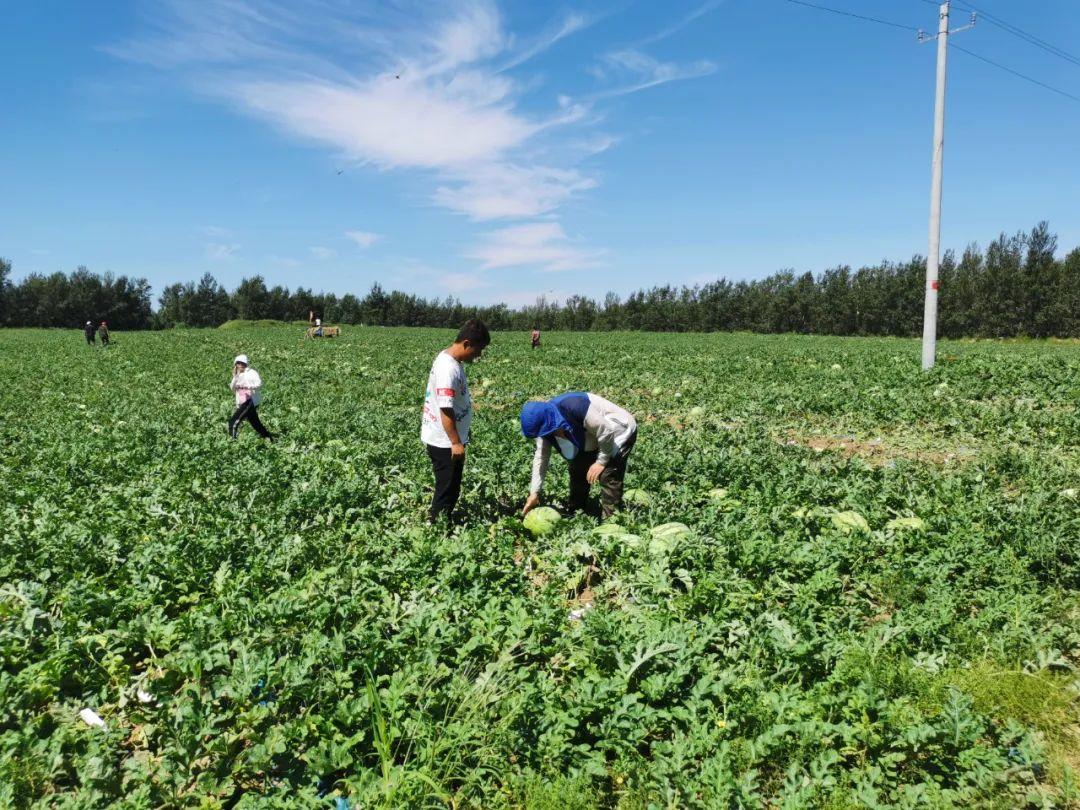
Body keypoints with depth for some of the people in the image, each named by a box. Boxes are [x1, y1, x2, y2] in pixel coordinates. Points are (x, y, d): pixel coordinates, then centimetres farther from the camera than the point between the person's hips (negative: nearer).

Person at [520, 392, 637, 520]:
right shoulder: (544, 420, -15)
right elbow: (541, 456, -9)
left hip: (619, 431, -8)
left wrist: (601, 462, -20)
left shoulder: (574, 408, -40)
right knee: (577, 471, 8)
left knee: (608, 477, -18)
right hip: (593, 437, 8)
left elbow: (607, 432, -31)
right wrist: (534, 493, -11)